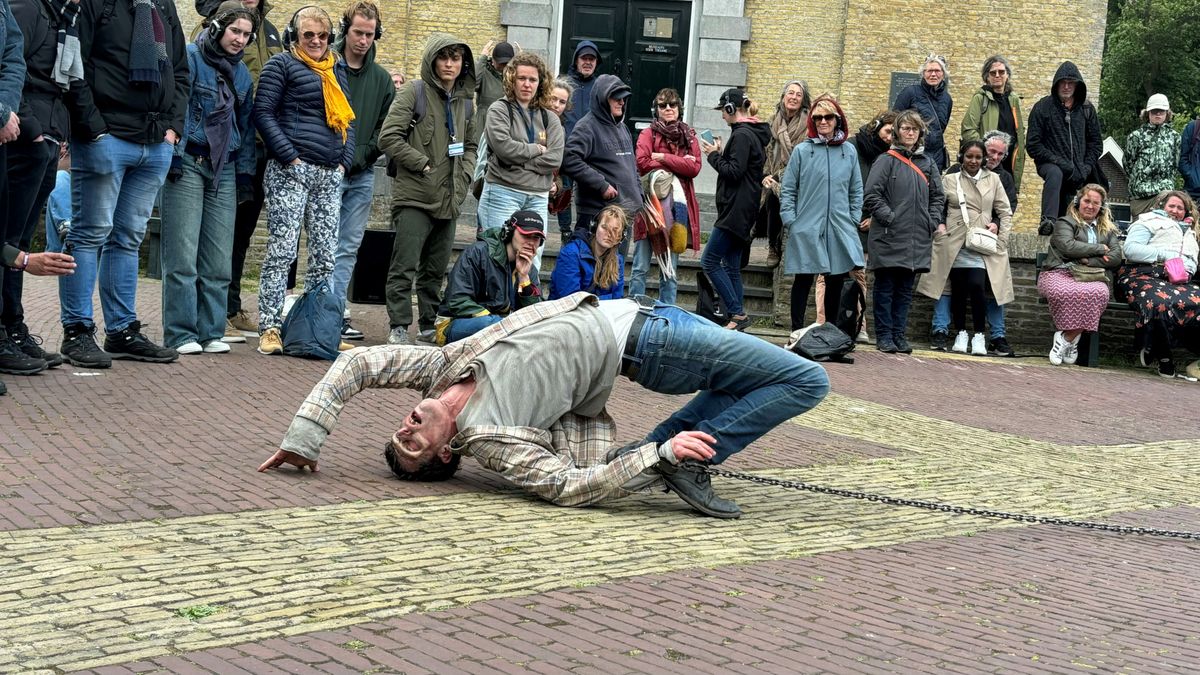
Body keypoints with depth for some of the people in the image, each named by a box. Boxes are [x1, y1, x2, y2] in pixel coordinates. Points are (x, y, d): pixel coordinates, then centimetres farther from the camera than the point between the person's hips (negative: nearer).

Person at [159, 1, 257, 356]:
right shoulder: (189, 58, -3)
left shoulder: (242, 74, 16)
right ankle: (181, 334, -3)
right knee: (183, 256, -7)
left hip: (223, 170, 6)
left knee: (219, 259, 3)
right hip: (187, 164, -6)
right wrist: (173, 156, -14)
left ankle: (211, 332, 8)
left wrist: (245, 171, 14)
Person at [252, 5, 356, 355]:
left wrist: (344, 161, 9)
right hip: (290, 170, -6)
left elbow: (348, 119, 23)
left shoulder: (337, 70, 20)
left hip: (329, 175, 6)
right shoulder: (282, 65, 2)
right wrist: (289, 156, -12)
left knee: (325, 256, 2)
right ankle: (270, 328, -7)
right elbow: (263, 112, -5)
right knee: (281, 250, -9)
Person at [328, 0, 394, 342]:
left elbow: (385, 130, 8)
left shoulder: (382, 79, 10)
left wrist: (356, 159, -5)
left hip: (362, 175, 5)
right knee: (327, 246, -5)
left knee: (349, 247, 6)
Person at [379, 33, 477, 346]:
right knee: (405, 267, -7)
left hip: (449, 200, 6)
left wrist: (464, 176, 9)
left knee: (436, 269, 13)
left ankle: (428, 325, 22)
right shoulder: (414, 92, -5)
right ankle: (399, 327, -3)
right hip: (414, 195, -6)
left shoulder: (465, 101, 15)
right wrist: (423, 165, -11)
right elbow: (389, 137, -12)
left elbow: (470, 144, 26)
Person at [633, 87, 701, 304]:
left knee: (670, 269, 8)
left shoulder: (689, 137, 15)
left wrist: (663, 158, -7)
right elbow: (642, 162, -11)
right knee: (641, 267, -5)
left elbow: (694, 168, -1)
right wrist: (678, 164, -5)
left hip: (679, 205, 3)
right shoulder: (649, 134, 6)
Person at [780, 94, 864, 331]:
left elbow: (856, 191, 13)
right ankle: (797, 331, 7)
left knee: (836, 281, 8)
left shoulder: (849, 151, 8)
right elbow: (787, 189, 2)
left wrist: (854, 219, 5)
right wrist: (790, 220, -5)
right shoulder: (802, 151, 1)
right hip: (806, 229, -2)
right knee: (803, 280, 1)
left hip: (840, 230, 3)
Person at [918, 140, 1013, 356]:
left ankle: (979, 335, -7)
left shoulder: (993, 179, 13)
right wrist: (939, 225, -5)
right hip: (955, 242, 1)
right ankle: (961, 334, 18)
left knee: (977, 286, -17)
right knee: (958, 289, 4)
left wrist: (998, 225, 0)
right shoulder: (950, 180, 11)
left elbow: (1005, 211, 14)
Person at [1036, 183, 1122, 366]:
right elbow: (1068, 246, -7)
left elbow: (1116, 257, 10)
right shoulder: (1065, 222, 14)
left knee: (1098, 293, -37)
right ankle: (1072, 338, -16)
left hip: (1092, 277, 3)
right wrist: (1100, 249, 2)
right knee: (1063, 292, -41)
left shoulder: (1108, 230, 26)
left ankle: (1066, 339, -20)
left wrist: (1088, 260, -5)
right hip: (1059, 273, -3)